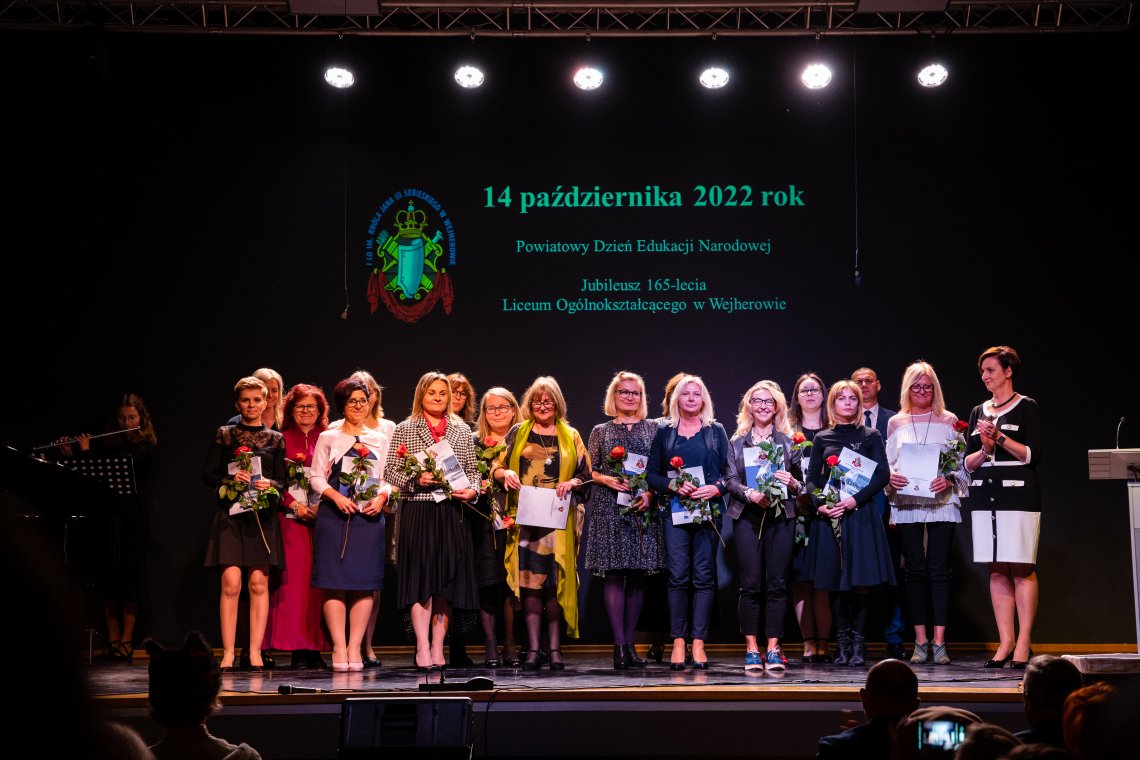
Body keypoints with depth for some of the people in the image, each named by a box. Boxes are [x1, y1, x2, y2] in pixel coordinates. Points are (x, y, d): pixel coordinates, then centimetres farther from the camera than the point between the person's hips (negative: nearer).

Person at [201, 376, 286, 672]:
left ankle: (255, 652, 3)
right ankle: (228, 653, -4)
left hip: (262, 516, 1)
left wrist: (269, 485, -10)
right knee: (231, 583, -9)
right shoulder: (225, 434, 8)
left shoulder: (275, 439, 12)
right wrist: (231, 479, -12)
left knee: (259, 583, -2)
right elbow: (208, 474, 5)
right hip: (231, 514, -1)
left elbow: (283, 481, 11)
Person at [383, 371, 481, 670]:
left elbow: (473, 469, 15)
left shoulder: (462, 430, 14)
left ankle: (438, 648, 10)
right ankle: (422, 648, -4)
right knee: (421, 579, -7)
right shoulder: (405, 429, 7)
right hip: (417, 511, -3)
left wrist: (472, 490, -4)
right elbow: (390, 470, 2)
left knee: (447, 580, 3)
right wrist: (416, 479, -14)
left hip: (452, 512, 3)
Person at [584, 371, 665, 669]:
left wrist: (650, 493, -8)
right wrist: (608, 480, -10)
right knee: (613, 573, -8)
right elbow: (589, 471, 8)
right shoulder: (600, 432, 12)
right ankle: (619, 645, -9)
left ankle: (629, 643, 9)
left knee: (638, 574, 1)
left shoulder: (653, 429, 12)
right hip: (609, 509, -1)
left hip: (643, 509, 1)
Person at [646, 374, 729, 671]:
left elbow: (729, 471, 8)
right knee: (678, 576, -6)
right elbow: (652, 473, 9)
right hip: (675, 511, 0)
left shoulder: (716, 431, 12)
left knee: (704, 576, -4)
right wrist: (674, 486, -8)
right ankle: (678, 643, -2)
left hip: (708, 510, 0)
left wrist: (716, 488, -11)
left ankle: (698, 644, -2)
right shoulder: (664, 431, 12)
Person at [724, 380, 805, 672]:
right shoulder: (737, 443, 11)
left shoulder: (788, 441, 11)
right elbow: (730, 479, 4)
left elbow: (802, 481, 12)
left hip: (781, 516, 0)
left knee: (777, 584, -2)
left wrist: (792, 483, -11)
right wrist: (750, 494, -15)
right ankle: (751, 648, 2)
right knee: (750, 584, -3)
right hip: (747, 517, 0)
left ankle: (773, 648, 2)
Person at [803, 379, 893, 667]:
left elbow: (882, 475, 1)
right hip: (829, 517, 1)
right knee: (835, 581, 0)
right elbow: (812, 479, 9)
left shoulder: (871, 436, 9)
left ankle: (858, 643, 1)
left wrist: (856, 498, -13)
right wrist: (820, 504, -9)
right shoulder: (822, 438, 13)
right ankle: (842, 642, 7)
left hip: (860, 515, -1)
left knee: (861, 581, -6)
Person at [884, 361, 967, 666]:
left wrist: (949, 480, -12)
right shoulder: (896, 423, 11)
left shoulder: (949, 421, 8)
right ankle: (920, 642, 5)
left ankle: (939, 642, -3)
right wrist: (891, 477, -8)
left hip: (941, 503, -1)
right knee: (915, 570, 1)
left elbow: (962, 463, 7)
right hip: (906, 504, 1)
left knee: (939, 570, -4)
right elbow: (887, 464, 13)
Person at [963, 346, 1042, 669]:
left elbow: (1032, 455, -6)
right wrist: (985, 449, -5)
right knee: (997, 571, 3)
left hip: (1018, 495, -5)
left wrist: (1000, 438, -15)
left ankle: (1024, 643, -2)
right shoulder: (978, 412, 17)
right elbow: (968, 462, 14)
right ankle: (1005, 642, 5)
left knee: (1022, 569, -6)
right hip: (984, 496, 5)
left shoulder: (1026, 407, 2)